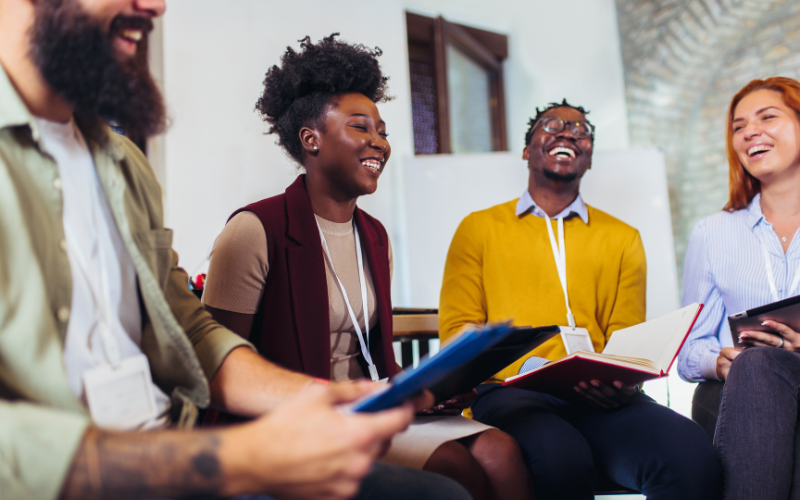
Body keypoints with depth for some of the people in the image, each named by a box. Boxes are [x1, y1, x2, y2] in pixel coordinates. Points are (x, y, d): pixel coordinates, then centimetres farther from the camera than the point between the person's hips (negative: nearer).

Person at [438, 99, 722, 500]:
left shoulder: (623, 239, 21)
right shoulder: (479, 229, 14)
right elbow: (457, 329, 5)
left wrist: (620, 381, -11)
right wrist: (532, 369, -13)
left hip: (598, 400, 2)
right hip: (512, 392, -2)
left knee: (692, 455, -30)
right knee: (561, 459, -37)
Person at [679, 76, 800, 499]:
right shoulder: (711, 234, 18)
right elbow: (689, 348, 13)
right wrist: (719, 362, -12)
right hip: (735, 396, 1)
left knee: (759, 365, -36)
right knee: (758, 363, -35)